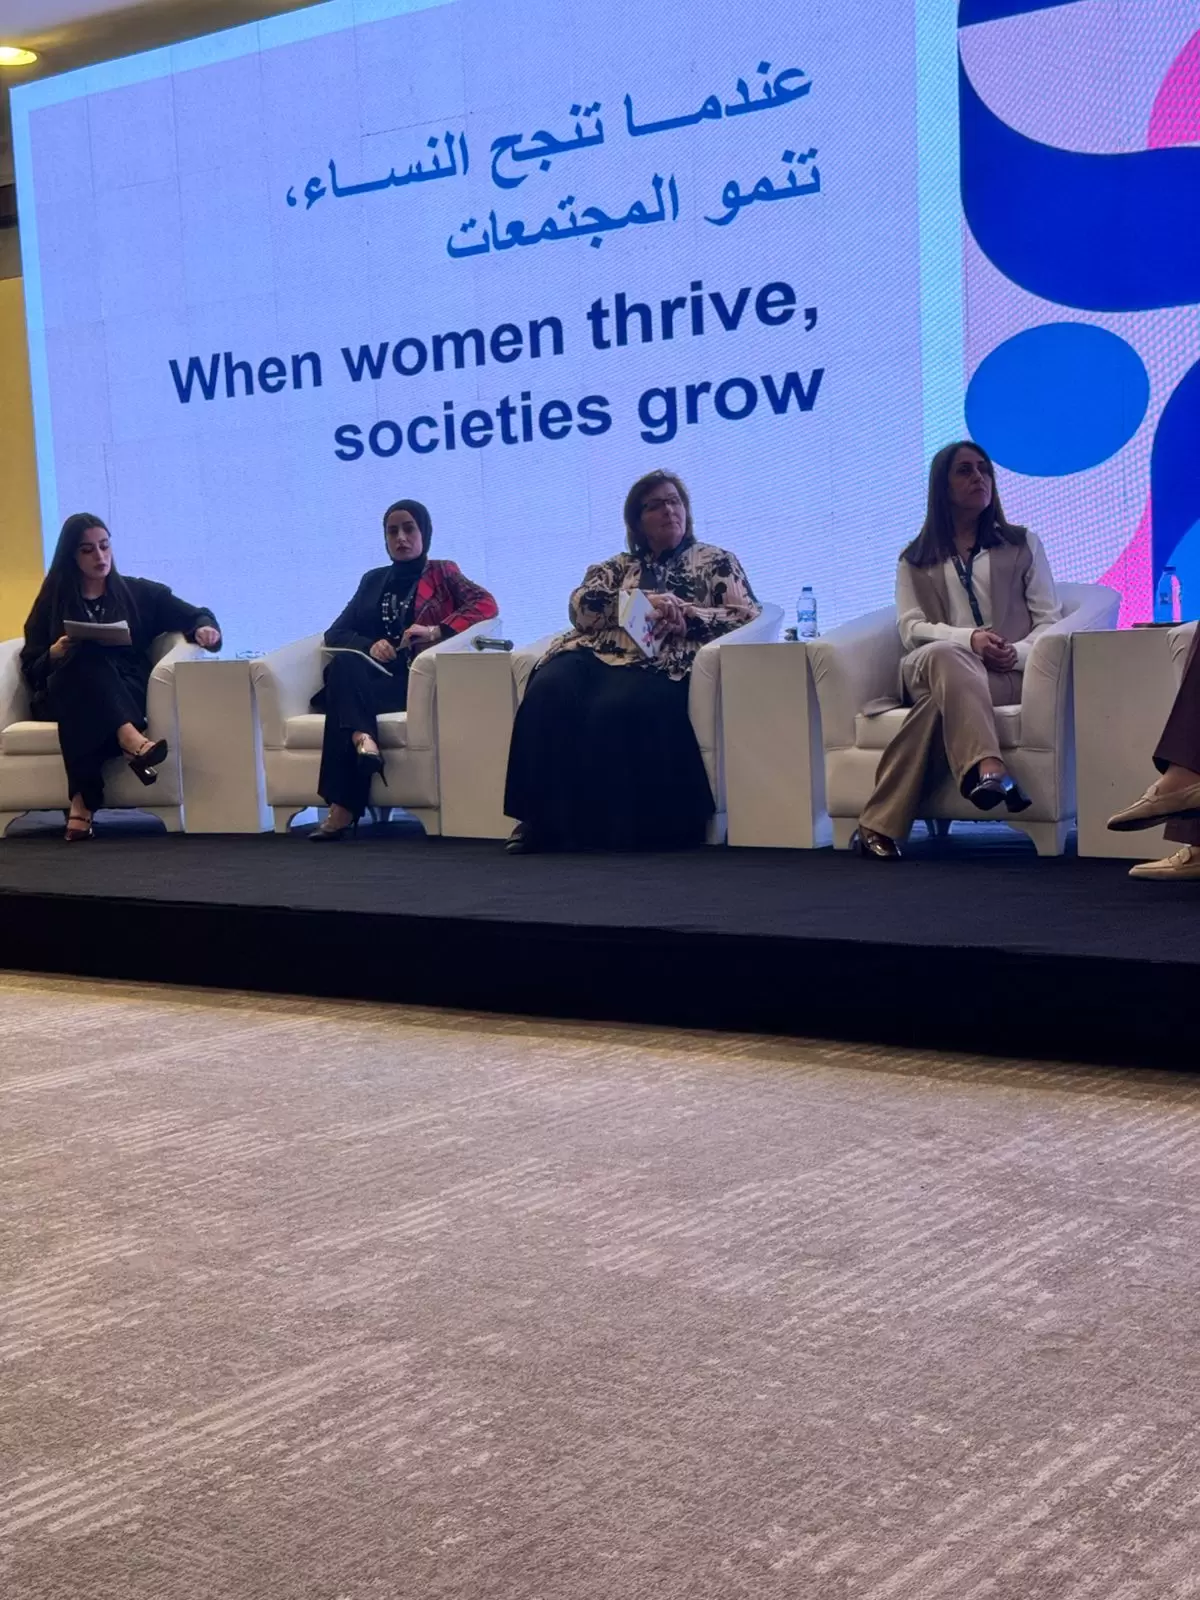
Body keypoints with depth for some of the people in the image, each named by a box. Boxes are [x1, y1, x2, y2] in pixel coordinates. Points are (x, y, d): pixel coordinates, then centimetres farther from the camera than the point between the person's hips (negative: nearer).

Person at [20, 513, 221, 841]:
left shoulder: (138, 593, 18)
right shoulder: (52, 601, 17)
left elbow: (197, 616, 10)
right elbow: (31, 670, 13)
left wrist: (205, 628, -15)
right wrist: (55, 654, -9)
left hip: (125, 694, 1)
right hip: (63, 694, -1)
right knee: (88, 655, -36)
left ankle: (82, 801, -52)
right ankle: (130, 739, -58)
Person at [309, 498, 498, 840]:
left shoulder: (442, 573, 15)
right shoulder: (373, 580, 26)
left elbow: (486, 604, -3)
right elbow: (335, 633, 18)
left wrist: (437, 631, -18)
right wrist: (370, 645, -6)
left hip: (419, 679, -4)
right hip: (373, 676, 4)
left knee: (344, 693, -32)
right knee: (344, 664, -32)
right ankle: (362, 739, -52)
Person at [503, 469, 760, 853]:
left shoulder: (716, 562, 22)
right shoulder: (616, 567, 28)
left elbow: (750, 617, 6)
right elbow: (583, 607, 8)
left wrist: (686, 615, -7)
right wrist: (643, 601, -8)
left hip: (660, 663, -3)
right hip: (598, 654, 3)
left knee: (615, 708, -37)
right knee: (548, 694, -31)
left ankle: (603, 829, -27)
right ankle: (542, 822, -29)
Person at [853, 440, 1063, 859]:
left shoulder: (1022, 545, 20)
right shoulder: (915, 561, 21)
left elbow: (1050, 620, 11)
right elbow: (911, 628, 5)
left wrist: (1018, 652, -13)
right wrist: (968, 639, -16)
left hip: (1008, 676, 0)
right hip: (935, 669, 0)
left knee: (943, 700, -38)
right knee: (944, 654, -41)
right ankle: (988, 768, -64)